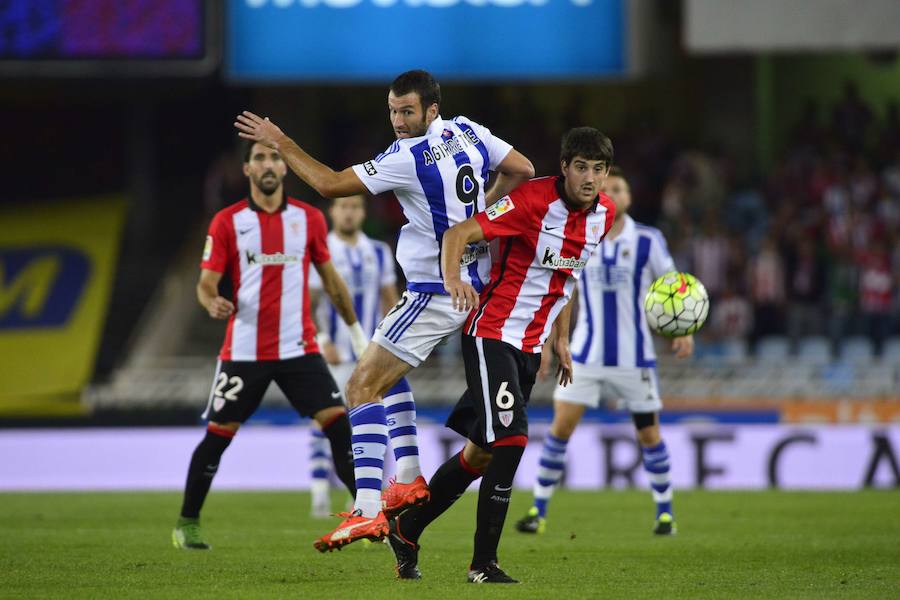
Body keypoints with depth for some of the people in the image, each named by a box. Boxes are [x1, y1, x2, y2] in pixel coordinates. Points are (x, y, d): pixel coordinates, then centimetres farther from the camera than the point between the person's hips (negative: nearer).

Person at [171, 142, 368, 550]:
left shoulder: (309, 219, 6)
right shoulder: (227, 222, -1)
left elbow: (329, 278, 17)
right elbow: (206, 283, -2)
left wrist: (355, 328, 18)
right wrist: (212, 303, -25)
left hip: (298, 347, 1)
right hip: (244, 350, -1)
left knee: (337, 423, -11)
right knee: (217, 436, 3)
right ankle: (187, 524, 18)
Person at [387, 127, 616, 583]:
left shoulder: (604, 214, 4)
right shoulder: (534, 200, -19)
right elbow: (458, 233, -24)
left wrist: (560, 338, 18)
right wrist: (452, 278, -44)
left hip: (531, 346, 7)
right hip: (492, 334, -7)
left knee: (482, 452, 10)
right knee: (511, 439, -19)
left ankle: (406, 530, 27)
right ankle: (483, 563, -11)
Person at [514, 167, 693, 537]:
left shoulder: (647, 241, -4)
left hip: (634, 357, -1)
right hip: (586, 354, 1)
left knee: (648, 434, 4)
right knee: (561, 426, -8)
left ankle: (665, 513, 20)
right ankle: (539, 511, -1)